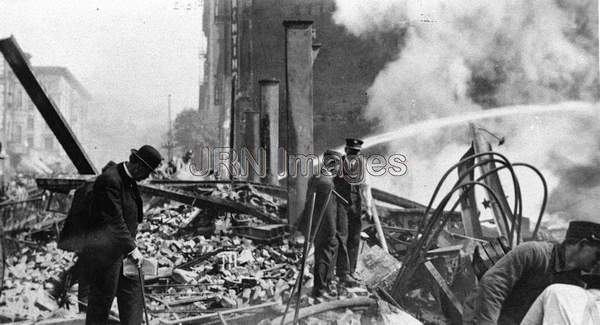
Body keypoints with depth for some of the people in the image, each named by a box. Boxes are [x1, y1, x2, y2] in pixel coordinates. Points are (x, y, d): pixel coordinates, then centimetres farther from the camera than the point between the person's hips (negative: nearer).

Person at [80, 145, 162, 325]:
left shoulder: (129, 180, 9)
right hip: (106, 250, -9)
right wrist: (132, 248, -24)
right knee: (103, 296, 2)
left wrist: (131, 245, 12)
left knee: (132, 291, 10)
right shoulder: (110, 179, -21)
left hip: (122, 248, 9)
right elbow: (114, 220, -24)